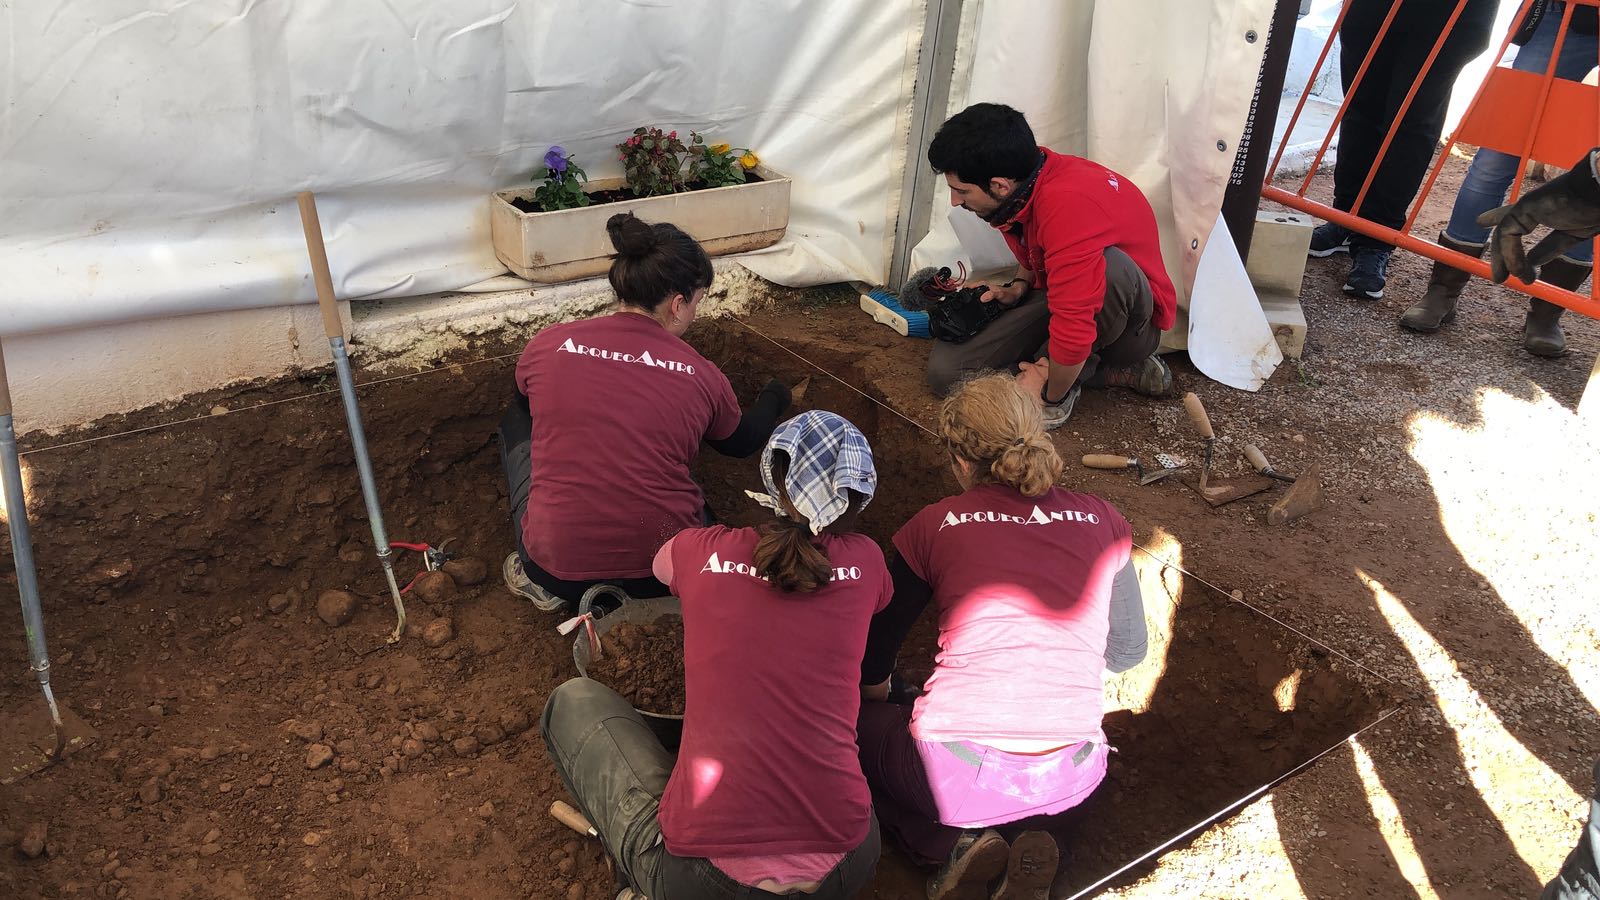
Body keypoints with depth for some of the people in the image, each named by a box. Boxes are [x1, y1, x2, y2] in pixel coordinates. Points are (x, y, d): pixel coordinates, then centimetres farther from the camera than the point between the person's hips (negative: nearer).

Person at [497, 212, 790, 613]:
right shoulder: (702, 375, -4)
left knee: (517, 423, 22)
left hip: (557, 566, -1)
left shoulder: (548, 344, -4)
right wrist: (773, 398, 41)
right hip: (665, 573, 1)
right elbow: (740, 442, 19)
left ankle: (544, 580, 13)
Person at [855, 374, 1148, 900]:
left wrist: (879, 694, 32)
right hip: (1073, 780, 3)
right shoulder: (1102, 522, 5)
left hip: (957, 779, -3)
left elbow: (873, 662, 10)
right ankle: (1027, 853, 8)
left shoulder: (934, 526, -1)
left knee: (857, 723, 26)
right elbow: (1128, 650, 18)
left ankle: (953, 846, 4)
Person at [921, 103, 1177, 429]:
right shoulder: (1025, 176, -5)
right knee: (944, 369, -9)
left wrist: (1052, 393, -20)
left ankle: (1063, 385, -14)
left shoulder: (1070, 205, -34)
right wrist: (1016, 289, -1)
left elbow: (1074, 329, -35)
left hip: (1132, 323, -8)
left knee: (1109, 267, -42)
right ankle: (1109, 371, -2)